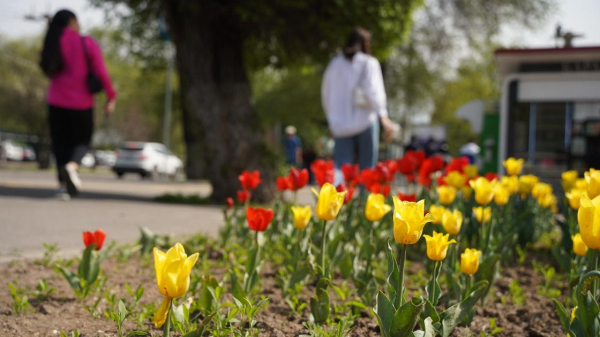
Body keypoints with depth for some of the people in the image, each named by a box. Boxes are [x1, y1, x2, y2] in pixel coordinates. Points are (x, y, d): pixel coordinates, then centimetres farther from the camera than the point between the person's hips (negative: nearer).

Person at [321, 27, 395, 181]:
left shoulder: (334, 64, 11)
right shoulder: (369, 63, -1)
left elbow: (326, 94, 16)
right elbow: (373, 91, -15)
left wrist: (333, 118, 27)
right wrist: (383, 117, -22)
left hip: (340, 124, 3)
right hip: (365, 121, -3)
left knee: (341, 167, -2)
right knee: (366, 167, 8)